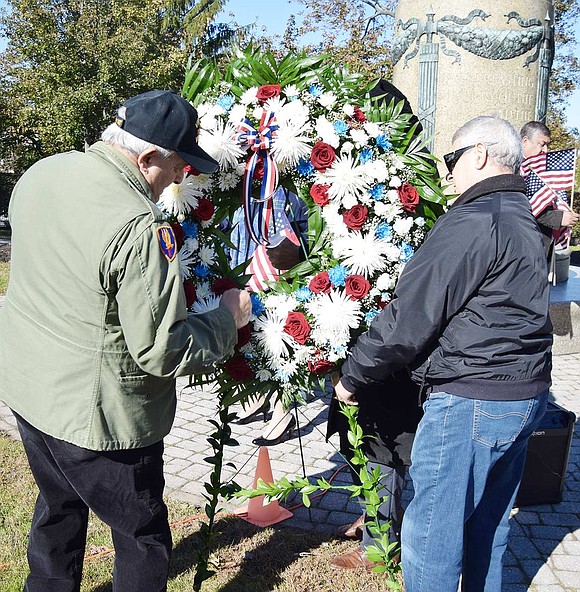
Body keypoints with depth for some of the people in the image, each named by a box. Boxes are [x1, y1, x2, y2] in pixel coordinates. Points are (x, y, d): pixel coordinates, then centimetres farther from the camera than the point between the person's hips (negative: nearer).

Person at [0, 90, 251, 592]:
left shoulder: (40, 173, -1)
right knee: (144, 540, 13)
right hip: (94, 416, -8)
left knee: (58, 510, 30)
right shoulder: (140, 228, -29)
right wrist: (228, 317, -10)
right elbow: (162, 351, -25)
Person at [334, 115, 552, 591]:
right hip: (528, 393, 10)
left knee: (431, 534, 3)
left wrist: (352, 377, -5)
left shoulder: (471, 222, -17)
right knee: (488, 525, 23)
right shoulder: (526, 221, 13)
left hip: (471, 401, -10)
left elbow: (409, 319, -18)